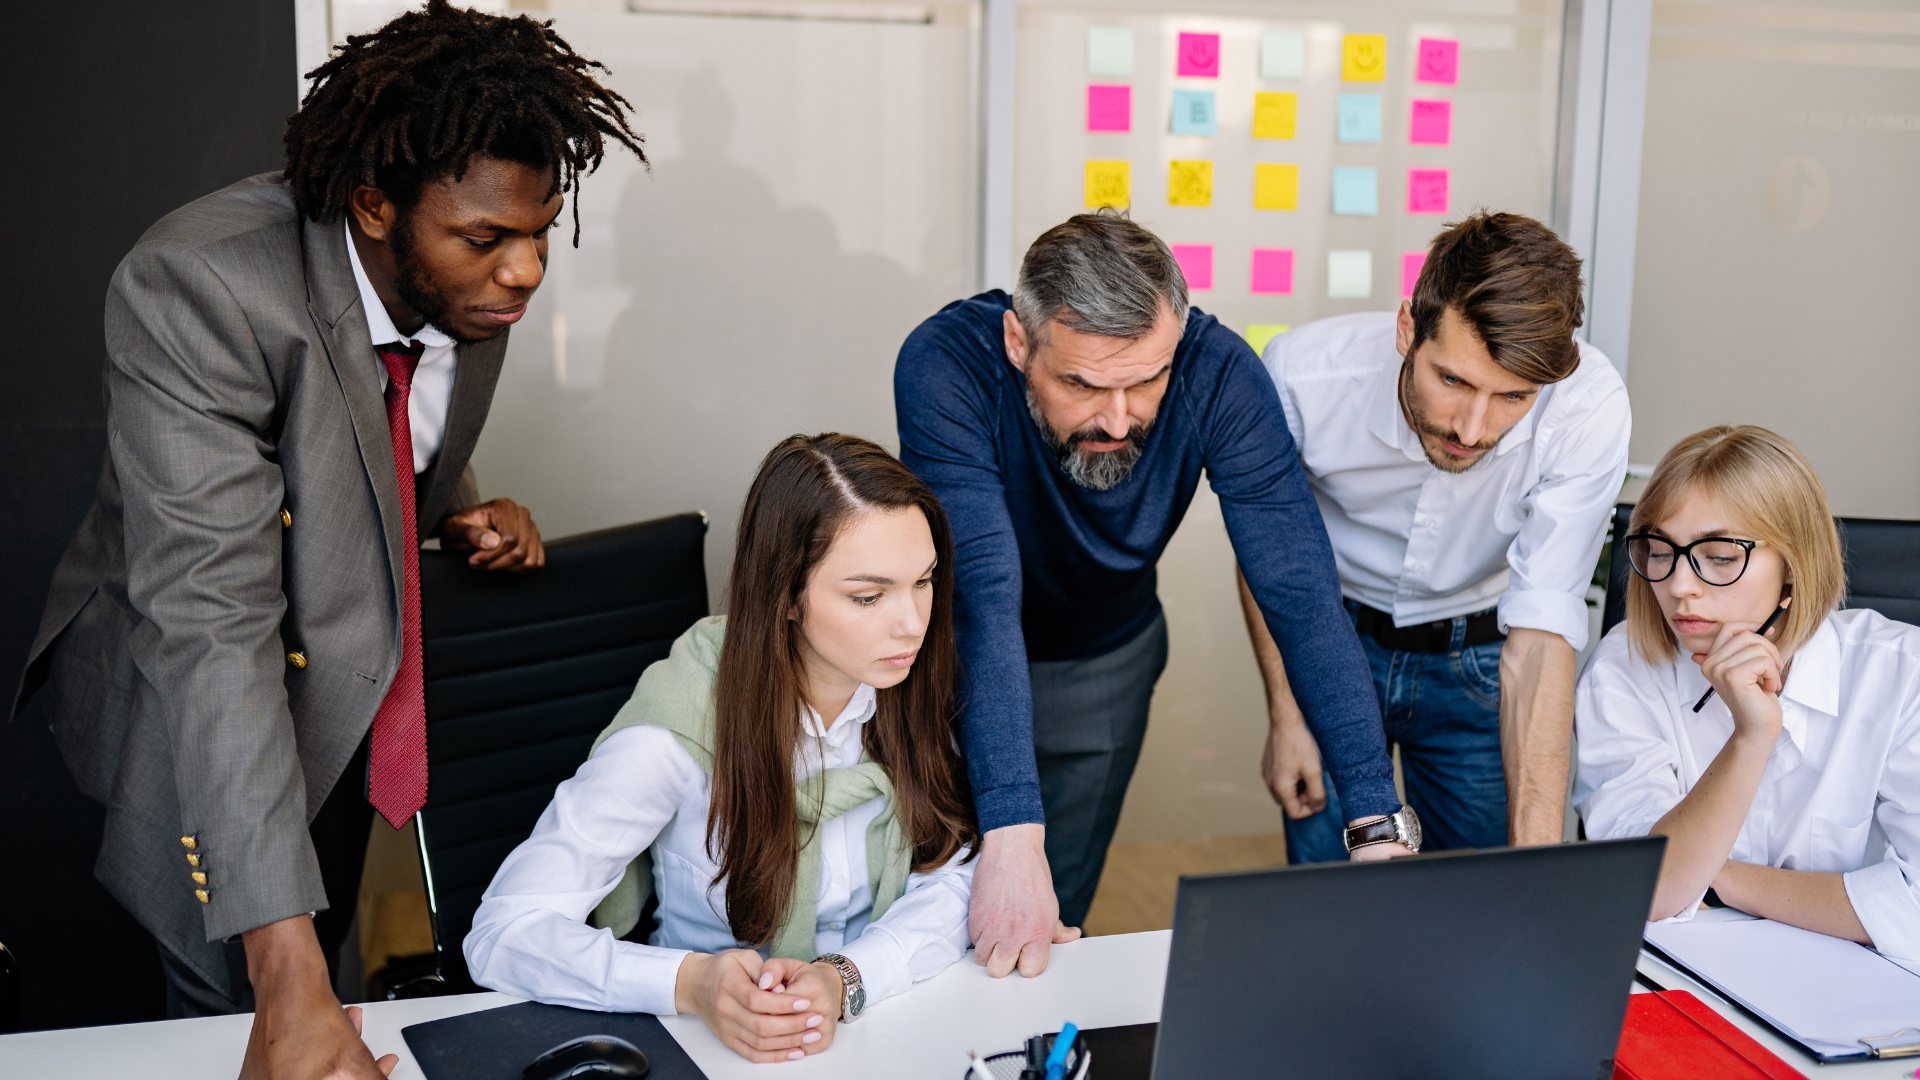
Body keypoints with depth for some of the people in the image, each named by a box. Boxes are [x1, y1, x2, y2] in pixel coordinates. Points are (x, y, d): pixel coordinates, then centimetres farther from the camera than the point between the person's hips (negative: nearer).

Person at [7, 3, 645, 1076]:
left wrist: (462, 510, -12)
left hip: (352, 679, 6)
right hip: (199, 700, -6)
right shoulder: (198, 288, -33)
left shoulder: (473, 284, -11)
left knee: (324, 971, 19)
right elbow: (211, 620, -39)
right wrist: (285, 970, -44)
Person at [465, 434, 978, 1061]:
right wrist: (690, 983, -35)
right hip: (719, 1049, -1)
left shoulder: (916, 682, -8)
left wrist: (845, 979, -26)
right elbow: (503, 934, -19)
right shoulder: (683, 723, -19)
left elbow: (954, 877, -6)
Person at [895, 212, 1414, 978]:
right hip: (953, 653, -1)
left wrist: (1378, 823, -37)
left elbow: (1300, 591, -30)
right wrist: (1012, 832, -49)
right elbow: (984, 594, -42)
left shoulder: (1219, 374, -29)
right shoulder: (945, 364, -35)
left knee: (1055, 919, 12)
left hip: (1105, 663, 2)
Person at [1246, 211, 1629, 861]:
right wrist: (1284, 713, -8)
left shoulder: (1588, 406, -31)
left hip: (1480, 661, 0)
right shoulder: (1303, 372, -28)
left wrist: (1537, 858, -39)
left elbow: (1540, 638, -32)